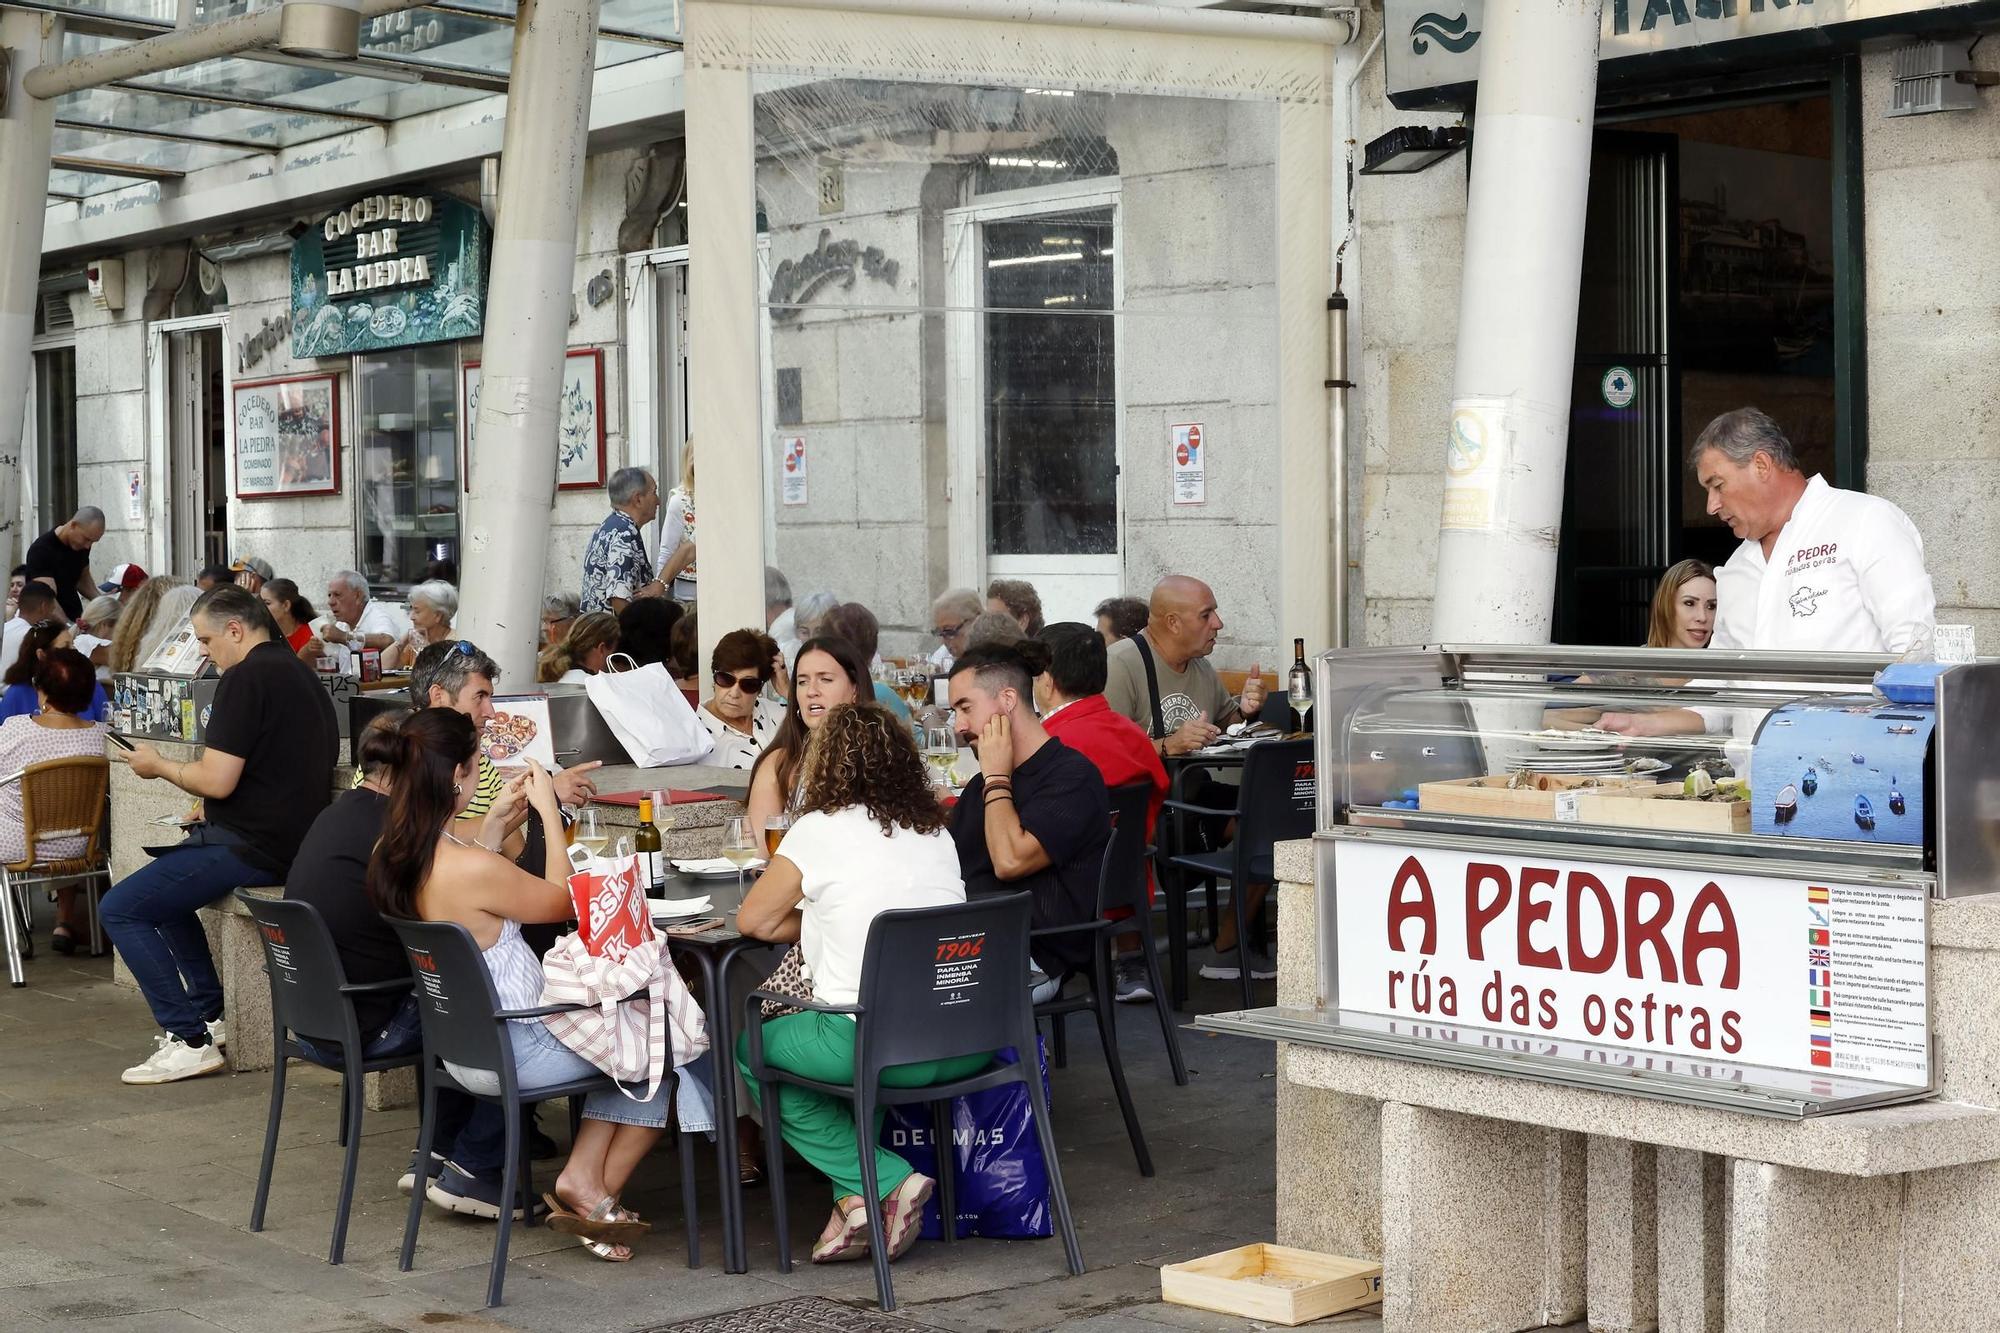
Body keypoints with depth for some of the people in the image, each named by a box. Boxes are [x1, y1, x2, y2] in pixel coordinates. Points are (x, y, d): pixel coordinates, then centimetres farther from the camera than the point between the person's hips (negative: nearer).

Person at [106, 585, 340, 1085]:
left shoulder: (245, 678, -15)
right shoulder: (300, 673, 15)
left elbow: (217, 780, -20)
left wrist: (160, 766, -3)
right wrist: (211, 809, 20)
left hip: (255, 849, -10)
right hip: (297, 841, 10)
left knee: (121, 909, -5)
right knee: (164, 888, 30)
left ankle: (190, 1040, -8)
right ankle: (208, 1013, 26)